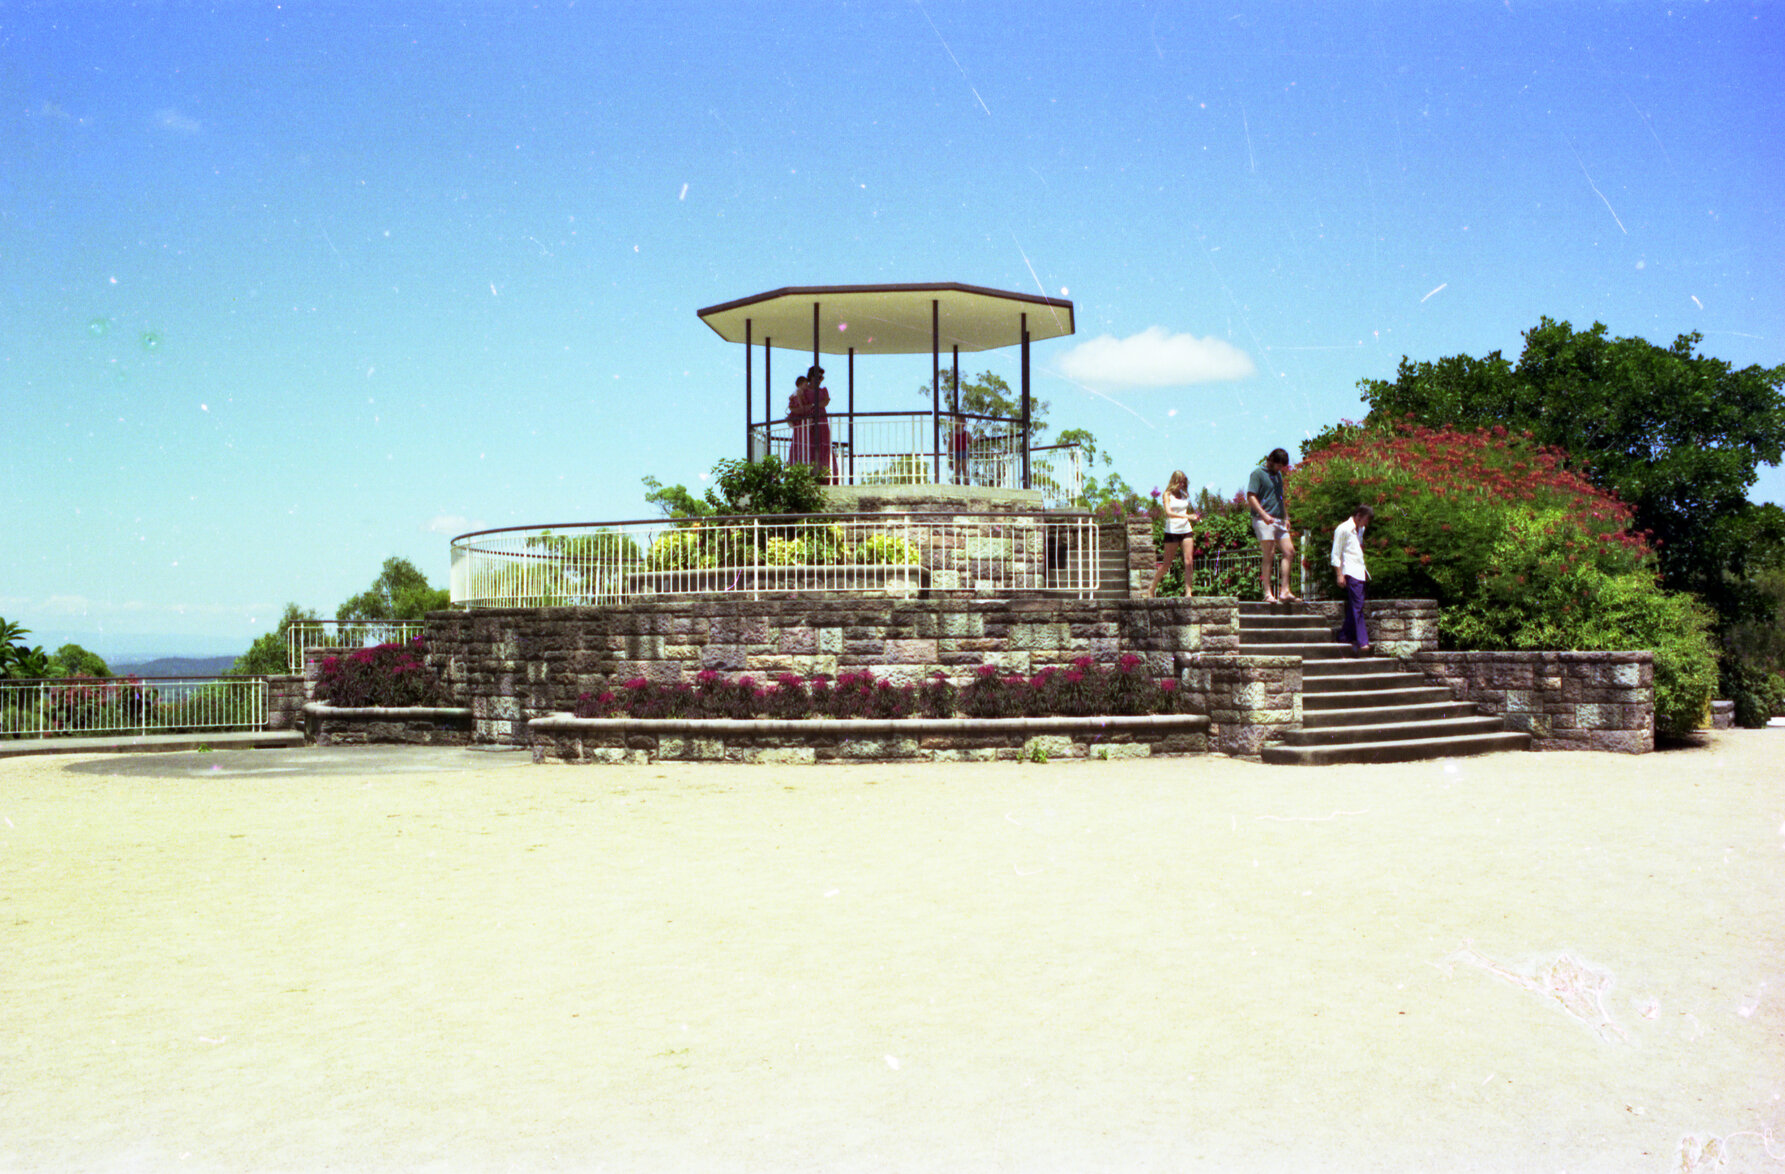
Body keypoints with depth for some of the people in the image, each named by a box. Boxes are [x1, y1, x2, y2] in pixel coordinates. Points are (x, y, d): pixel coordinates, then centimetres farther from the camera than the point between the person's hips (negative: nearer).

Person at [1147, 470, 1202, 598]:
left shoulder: (1184, 495, 13)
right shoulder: (1168, 495, -4)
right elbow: (1168, 512, -19)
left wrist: (1194, 517, 5)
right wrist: (1186, 516, -27)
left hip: (1186, 530, 5)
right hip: (1172, 531, -5)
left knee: (1189, 562, -7)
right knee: (1167, 564, 1)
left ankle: (1189, 592, -6)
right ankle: (1152, 588, 17)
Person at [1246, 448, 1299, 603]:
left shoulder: (1278, 475, 20)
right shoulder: (1258, 473, -4)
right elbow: (1251, 497, -13)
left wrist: (1286, 518, 20)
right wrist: (1264, 515, -22)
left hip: (1278, 520, 8)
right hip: (1263, 520, -8)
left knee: (1289, 551, 0)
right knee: (1269, 553, -11)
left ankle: (1284, 591, 1)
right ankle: (1267, 593, -9)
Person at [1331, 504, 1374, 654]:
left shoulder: (1360, 530, 18)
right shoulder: (1343, 529, -7)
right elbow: (1336, 554, -8)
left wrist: (1365, 571, 20)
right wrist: (1340, 575, -12)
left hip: (1359, 572, 8)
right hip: (1350, 573, -8)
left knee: (1354, 606, 7)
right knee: (1357, 606, -13)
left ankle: (1345, 636, 14)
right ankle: (1362, 642, -17)